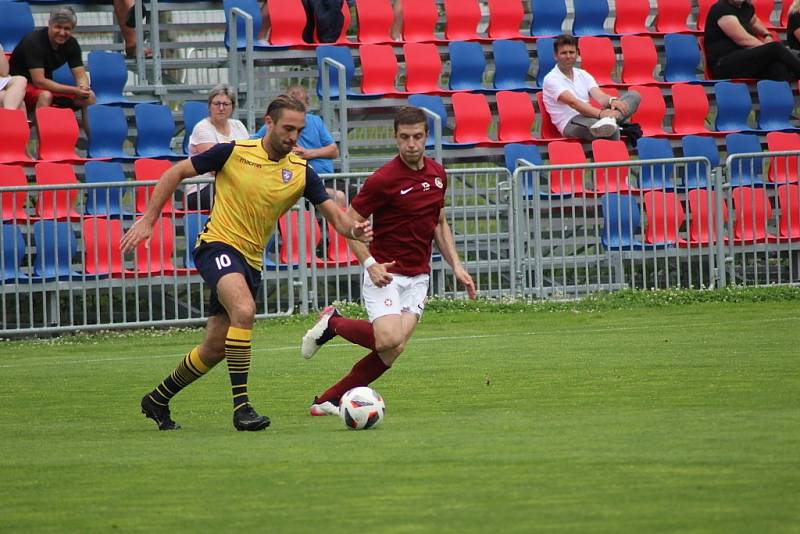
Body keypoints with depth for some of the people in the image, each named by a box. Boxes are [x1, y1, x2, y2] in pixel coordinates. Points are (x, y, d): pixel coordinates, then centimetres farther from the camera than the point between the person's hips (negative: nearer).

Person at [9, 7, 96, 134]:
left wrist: (83, 88, -29)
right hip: (19, 85, -7)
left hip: (48, 86, 7)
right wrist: (74, 90, -32)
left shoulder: (71, 43, -3)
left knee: (89, 96, -10)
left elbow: (81, 75, -3)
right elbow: (39, 81, -29)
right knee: (45, 95, -38)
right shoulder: (34, 41, -24)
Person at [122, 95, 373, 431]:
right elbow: (175, 174, 1)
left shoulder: (301, 173, 0)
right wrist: (148, 220, -3)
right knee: (244, 310, -32)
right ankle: (241, 406, -29)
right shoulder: (233, 152, -8)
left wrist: (354, 230, -26)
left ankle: (158, 400, 32)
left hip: (251, 261, 5)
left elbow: (335, 216, -2)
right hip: (219, 244, -5)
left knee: (215, 349, 9)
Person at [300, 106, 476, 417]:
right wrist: (370, 264, -20)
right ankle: (333, 323, 4)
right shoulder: (384, 179, -14)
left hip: (417, 277, 6)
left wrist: (456, 266, 11)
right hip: (385, 274, -5)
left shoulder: (437, 175, 7)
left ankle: (328, 401, 1)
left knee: (393, 350, -11)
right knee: (389, 341, -25)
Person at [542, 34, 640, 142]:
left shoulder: (583, 74, 19)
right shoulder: (551, 79, -3)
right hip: (571, 124, -8)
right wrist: (600, 113, -34)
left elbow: (599, 96, 1)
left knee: (633, 96, -10)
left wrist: (612, 101, -25)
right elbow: (572, 102, -19)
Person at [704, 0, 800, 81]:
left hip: (745, 58, 7)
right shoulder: (721, 9, -10)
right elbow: (744, 40, -16)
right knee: (776, 48, -24)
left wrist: (767, 36, 21)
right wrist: (770, 48, -11)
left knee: (779, 67, -26)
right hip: (724, 65, -7)